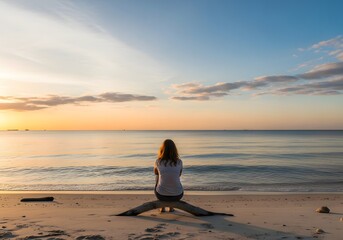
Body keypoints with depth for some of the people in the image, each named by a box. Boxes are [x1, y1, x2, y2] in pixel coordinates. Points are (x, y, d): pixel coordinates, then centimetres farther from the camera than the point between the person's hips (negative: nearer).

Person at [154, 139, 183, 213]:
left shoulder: (158, 162, -4)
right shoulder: (179, 162, -2)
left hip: (161, 195, -1)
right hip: (177, 195, 1)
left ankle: (162, 207, 35)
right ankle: (171, 207, 34)